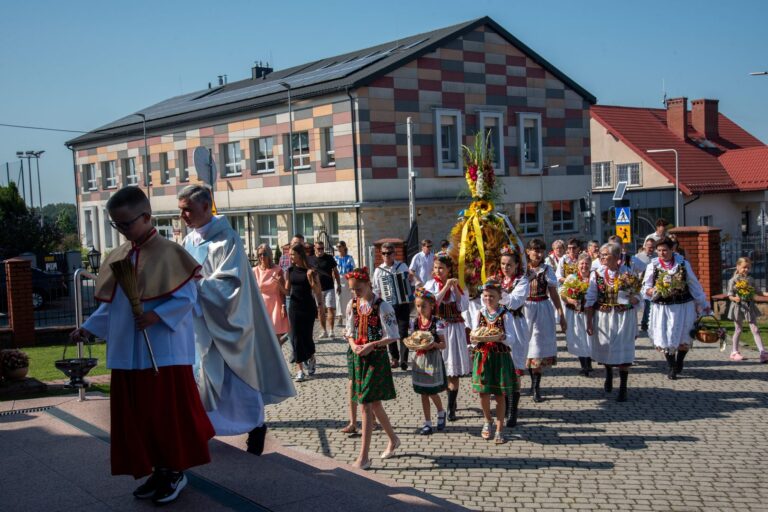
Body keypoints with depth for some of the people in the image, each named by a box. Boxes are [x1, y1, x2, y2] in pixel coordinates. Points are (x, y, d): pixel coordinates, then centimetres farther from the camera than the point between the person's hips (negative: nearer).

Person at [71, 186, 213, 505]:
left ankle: (175, 472, 17)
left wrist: (156, 316, -24)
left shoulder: (168, 253, -10)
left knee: (169, 412, 2)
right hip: (128, 353, 7)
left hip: (164, 352, -7)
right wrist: (89, 327, 5)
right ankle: (157, 471, 23)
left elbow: (186, 297, -13)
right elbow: (110, 302, 15)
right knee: (138, 415, 11)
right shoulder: (118, 256, 10)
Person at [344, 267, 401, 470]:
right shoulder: (352, 305, 4)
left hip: (377, 358, -6)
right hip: (359, 358, 6)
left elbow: (392, 336, -12)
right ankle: (393, 440, 38)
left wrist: (372, 345, -22)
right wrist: (353, 344, -8)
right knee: (374, 403, 16)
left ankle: (364, 457, -3)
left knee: (366, 405, -9)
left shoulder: (382, 306, -14)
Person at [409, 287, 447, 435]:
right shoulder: (415, 322, 3)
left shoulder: (437, 322, -10)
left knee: (432, 391, -1)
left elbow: (443, 344, -8)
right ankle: (427, 423, 17)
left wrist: (434, 344, -28)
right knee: (423, 393, 8)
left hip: (433, 359, -4)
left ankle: (441, 413, 29)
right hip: (419, 358, 4)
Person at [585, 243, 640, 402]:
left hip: (624, 317, -2)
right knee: (605, 347, 15)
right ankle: (609, 375, 45)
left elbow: (637, 299, -1)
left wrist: (633, 298, -24)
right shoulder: (597, 274, -2)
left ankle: (623, 389, 8)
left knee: (623, 352, -3)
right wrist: (589, 322, -2)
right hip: (603, 316, 2)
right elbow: (590, 300, 0)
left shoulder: (628, 273, -6)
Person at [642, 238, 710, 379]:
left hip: (683, 306, 0)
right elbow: (646, 288, 2)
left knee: (684, 339, 6)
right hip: (662, 308, 0)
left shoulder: (683, 264, -1)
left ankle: (679, 362, 32)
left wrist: (703, 304, 8)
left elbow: (694, 284, 5)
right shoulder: (653, 266, -2)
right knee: (666, 339, 2)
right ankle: (671, 368, 19)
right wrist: (652, 291, -20)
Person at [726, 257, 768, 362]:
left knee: (755, 330, 0)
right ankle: (735, 352, 19)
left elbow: (755, 291, 16)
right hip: (738, 306, -3)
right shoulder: (733, 280, -7)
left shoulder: (751, 279, 6)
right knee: (738, 330, 6)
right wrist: (735, 298, -29)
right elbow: (730, 295, -8)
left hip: (750, 306, 3)